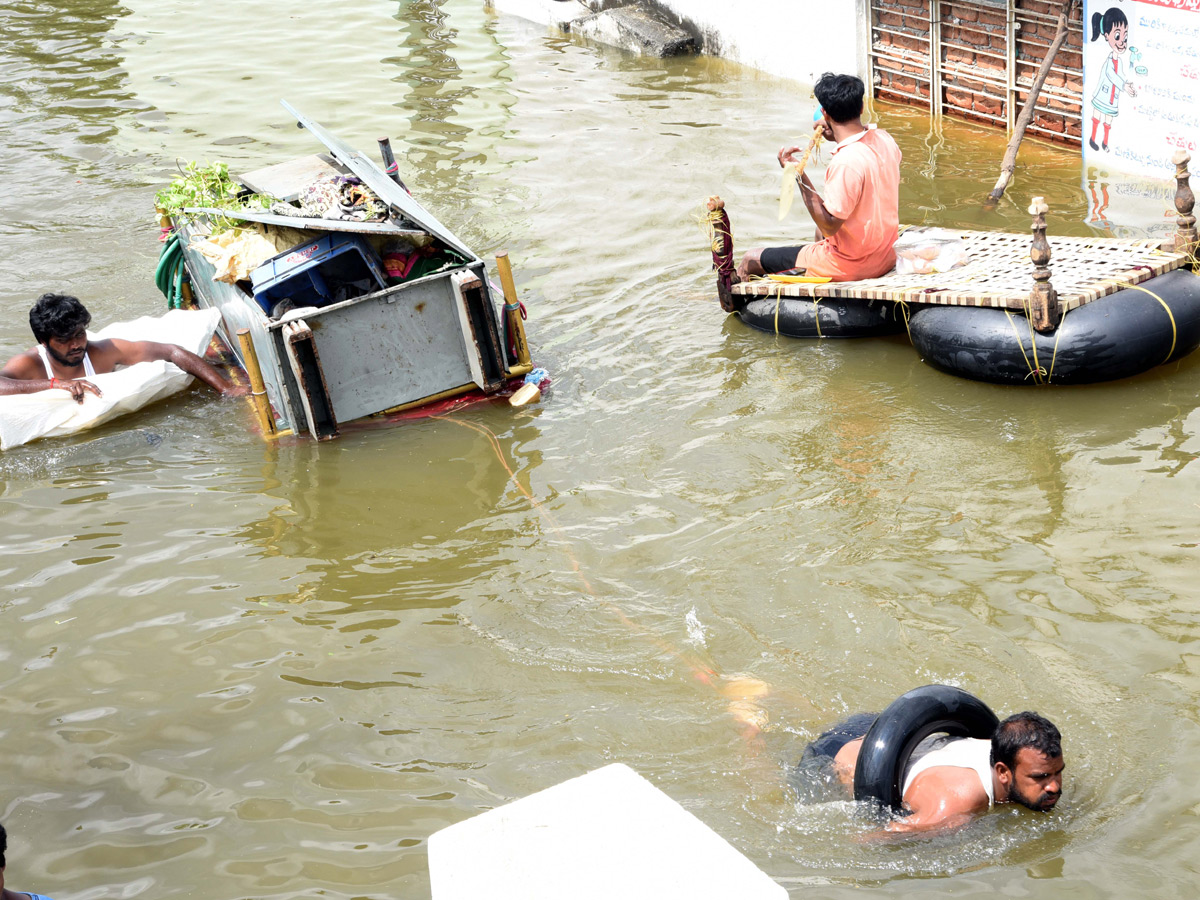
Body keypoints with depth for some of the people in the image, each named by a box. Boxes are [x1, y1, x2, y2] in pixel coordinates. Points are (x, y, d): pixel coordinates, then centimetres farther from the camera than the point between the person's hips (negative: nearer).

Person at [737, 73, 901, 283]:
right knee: (821, 230, 42)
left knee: (751, 260, 4)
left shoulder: (845, 162, -30)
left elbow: (829, 226, -26)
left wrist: (800, 176, -27)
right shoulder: (885, 140, -4)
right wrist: (840, 137, 9)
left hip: (851, 266, -9)